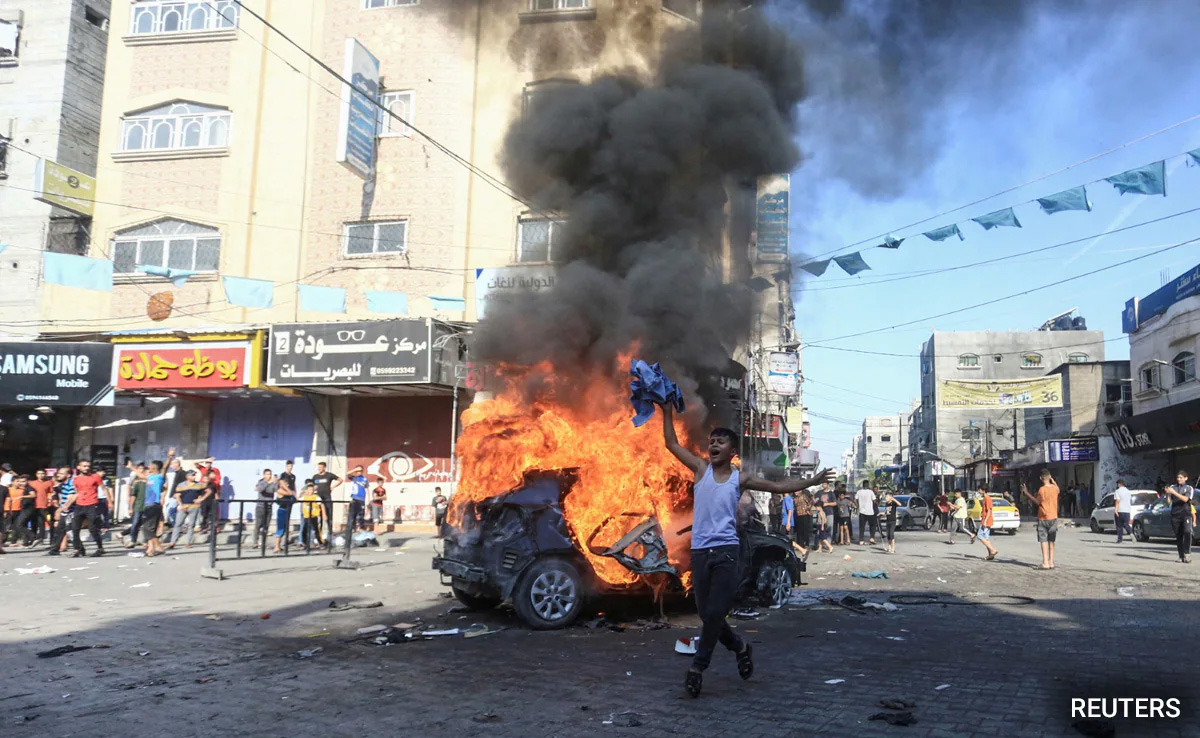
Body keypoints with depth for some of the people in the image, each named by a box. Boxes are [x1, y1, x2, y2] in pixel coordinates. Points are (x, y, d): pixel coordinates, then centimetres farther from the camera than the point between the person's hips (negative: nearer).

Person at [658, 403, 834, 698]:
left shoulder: (740, 479, 8)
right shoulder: (701, 469, 9)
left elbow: (779, 486, 13)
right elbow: (672, 444, 8)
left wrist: (811, 481, 9)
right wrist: (667, 413, 5)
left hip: (725, 551, -2)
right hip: (700, 551, 2)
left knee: (715, 612, -7)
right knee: (707, 614, 7)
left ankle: (698, 666, 7)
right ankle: (740, 647, 31)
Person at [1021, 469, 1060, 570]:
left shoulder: (1041, 489, -17)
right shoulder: (1055, 488, -1)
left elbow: (1037, 502, -7)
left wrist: (1026, 493, -5)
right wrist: (1053, 480, 26)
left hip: (1043, 518, -5)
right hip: (1053, 517, 5)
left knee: (1044, 541, -4)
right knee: (1051, 541, 13)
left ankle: (1045, 563, -12)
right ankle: (1051, 562, 14)